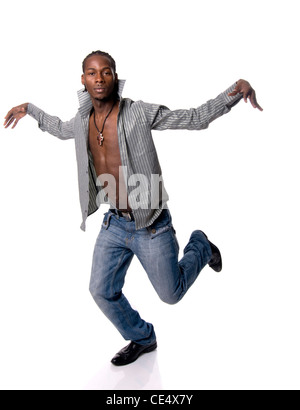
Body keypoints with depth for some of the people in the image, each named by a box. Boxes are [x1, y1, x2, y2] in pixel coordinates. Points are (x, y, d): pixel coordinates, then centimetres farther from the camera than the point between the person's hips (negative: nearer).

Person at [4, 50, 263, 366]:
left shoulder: (140, 113, -15)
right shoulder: (83, 121, 3)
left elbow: (196, 118, -12)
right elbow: (61, 129, 28)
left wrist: (235, 90, -23)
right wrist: (30, 110, 27)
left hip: (151, 226, -5)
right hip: (114, 224, 5)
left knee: (171, 294, 8)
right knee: (102, 291, 8)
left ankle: (199, 245, 38)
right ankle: (142, 339, 36)